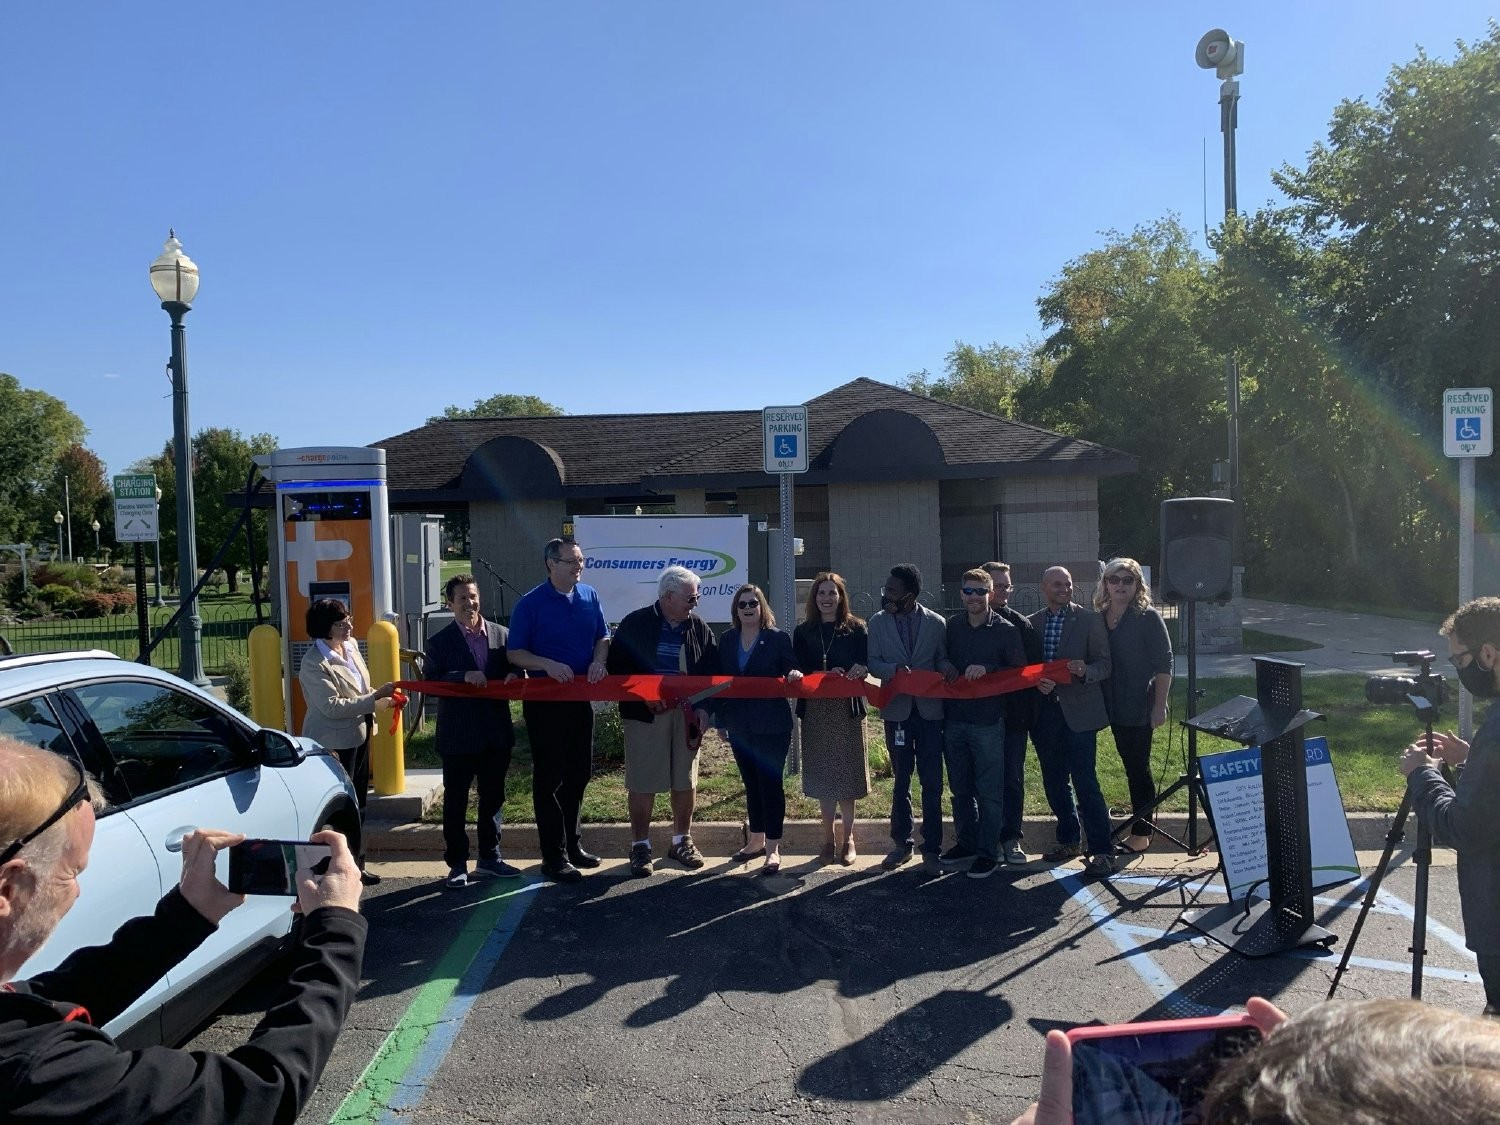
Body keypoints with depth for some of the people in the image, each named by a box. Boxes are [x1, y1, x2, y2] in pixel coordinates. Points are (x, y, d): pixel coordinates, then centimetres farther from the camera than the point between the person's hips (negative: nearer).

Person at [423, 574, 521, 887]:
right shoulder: (439, 642, -3)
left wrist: (513, 676, -11)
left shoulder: (501, 634, 5)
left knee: (493, 798, 14)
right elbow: (429, 683, -10)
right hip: (458, 735, -3)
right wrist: (464, 677, -23)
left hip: (497, 732, 3)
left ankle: (489, 857, 28)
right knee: (455, 802, 7)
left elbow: (513, 669, 12)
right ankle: (457, 864, 19)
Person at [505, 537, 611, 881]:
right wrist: (548, 665, -25)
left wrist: (598, 661, -8)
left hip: (581, 698, 5)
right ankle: (554, 855, 11)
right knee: (549, 778, 2)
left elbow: (602, 637, 12)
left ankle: (573, 844, 28)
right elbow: (514, 653, -9)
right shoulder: (530, 603, -10)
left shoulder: (589, 596, 5)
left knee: (578, 774, 14)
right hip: (545, 700, -5)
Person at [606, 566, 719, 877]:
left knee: (686, 781, 10)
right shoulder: (635, 624, -4)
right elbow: (615, 665, -4)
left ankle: (682, 840, 26)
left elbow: (712, 672, 8)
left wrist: (704, 708, -4)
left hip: (687, 714, 3)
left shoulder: (699, 628, 6)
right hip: (645, 714, -3)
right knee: (642, 782, 0)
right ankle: (640, 846, 13)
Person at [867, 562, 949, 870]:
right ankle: (902, 844, 23)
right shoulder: (878, 622, 1)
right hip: (897, 710, 1)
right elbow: (873, 662, 0)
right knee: (901, 781, 11)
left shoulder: (936, 623, -3)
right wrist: (894, 669, -20)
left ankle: (932, 847, 13)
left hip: (929, 709, -1)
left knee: (932, 782, 2)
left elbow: (943, 661, 4)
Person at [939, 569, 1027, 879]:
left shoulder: (1006, 630, -4)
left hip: (988, 720, -4)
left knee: (989, 791, 1)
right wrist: (945, 665, -4)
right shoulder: (952, 626, 8)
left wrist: (987, 669, -18)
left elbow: (1019, 670, -5)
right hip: (954, 718, 5)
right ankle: (965, 843, 28)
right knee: (960, 787, 14)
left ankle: (988, 852, 11)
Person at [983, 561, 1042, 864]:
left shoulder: (1022, 624, 6)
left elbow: (1034, 668, 2)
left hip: (1014, 714, 1)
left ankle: (1011, 839, 15)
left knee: (1013, 778, 6)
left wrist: (1031, 708, -6)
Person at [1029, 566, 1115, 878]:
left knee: (1085, 781, -7)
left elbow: (1104, 664, -2)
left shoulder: (1090, 620, 0)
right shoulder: (1030, 623, 9)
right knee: (1054, 782, 12)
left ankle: (1101, 851, 1)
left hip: (1079, 711, -4)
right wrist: (1036, 682, -11)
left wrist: (1084, 671, -23)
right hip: (1044, 711, 4)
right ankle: (1068, 840, 27)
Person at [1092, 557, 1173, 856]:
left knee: (1138, 767, 1)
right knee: (1132, 767, 13)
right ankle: (1140, 829, 22)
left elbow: (1164, 663, -10)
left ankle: (1141, 833, 11)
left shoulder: (1147, 618, -8)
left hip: (1139, 708, -6)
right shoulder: (1100, 618, 8)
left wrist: (1159, 706, -14)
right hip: (1114, 707, 6)